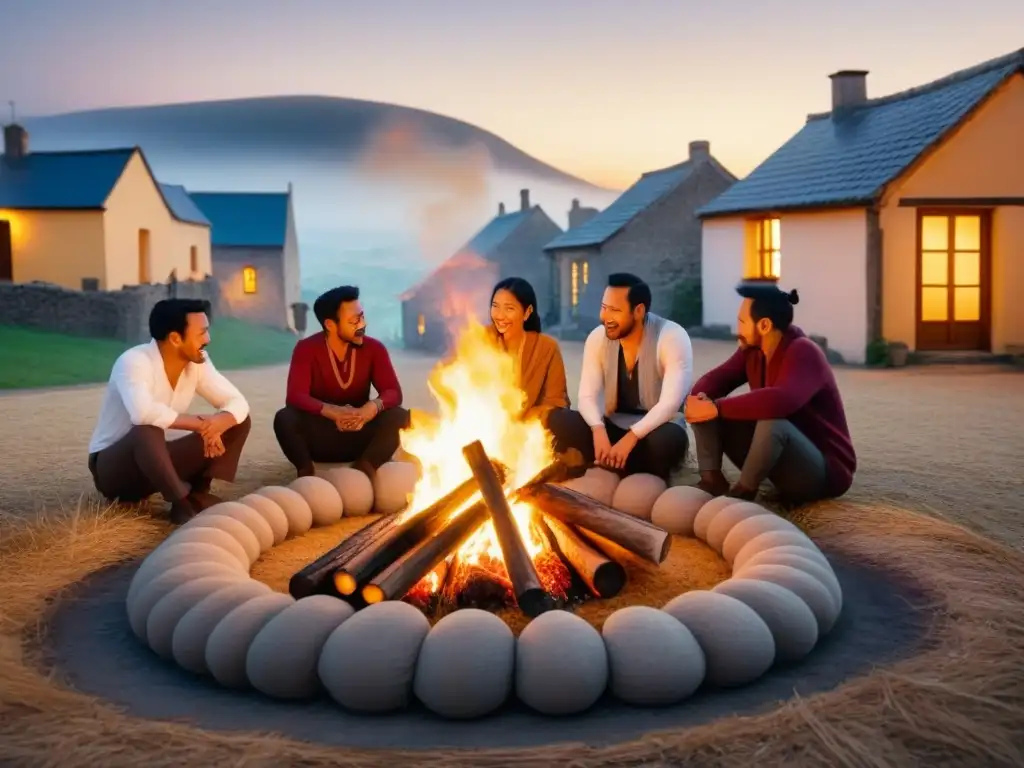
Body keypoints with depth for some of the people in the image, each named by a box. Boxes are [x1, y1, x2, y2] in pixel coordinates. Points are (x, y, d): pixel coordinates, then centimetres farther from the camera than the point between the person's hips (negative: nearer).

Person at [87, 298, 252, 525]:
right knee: (148, 431, -41)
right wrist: (201, 424, -32)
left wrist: (215, 425, -29)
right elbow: (143, 413, -44)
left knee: (238, 422, -6)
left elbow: (238, 402, -6)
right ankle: (182, 504, -26)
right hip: (111, 466, -6)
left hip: (155, 460, 7)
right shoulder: (134, 362, -26)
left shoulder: (198, 362, -5)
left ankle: (198, 494, -9)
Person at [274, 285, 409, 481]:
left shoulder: (374, 348, -6)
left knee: (399, 416, -25)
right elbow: (295, 397, -23)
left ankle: (363, 471, -29)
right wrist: (332, 412, -43)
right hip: (318, 438, -2)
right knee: (284, 418, -32)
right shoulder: (306, 349, -12)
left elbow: (393, 392, -12)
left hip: (358, 435, 2)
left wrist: (374, 406, -38)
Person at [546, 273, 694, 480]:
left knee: (668, 439, -39)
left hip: (656, 428, -3)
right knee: (557, 421, -21)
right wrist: (598, 430, -29)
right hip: (612, 427, 3)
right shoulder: (597, 337, -3)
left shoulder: (672, 337, -17)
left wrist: (631, 437, -35)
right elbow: (587, 396, -7)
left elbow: (670, 403, -24)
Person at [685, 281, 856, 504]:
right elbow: (716, 379, 2)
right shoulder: (752, 350, 0)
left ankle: (743, 492, -18)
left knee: (772, 422, -40)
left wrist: (717, 408, -37)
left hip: (826, 470, -8)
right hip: (780, 455, 8)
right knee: (707, 405, -4)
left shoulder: (803, 353, -24)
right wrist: (699, 400, -22)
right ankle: (712, 480, -12)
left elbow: (780, 401, -42)